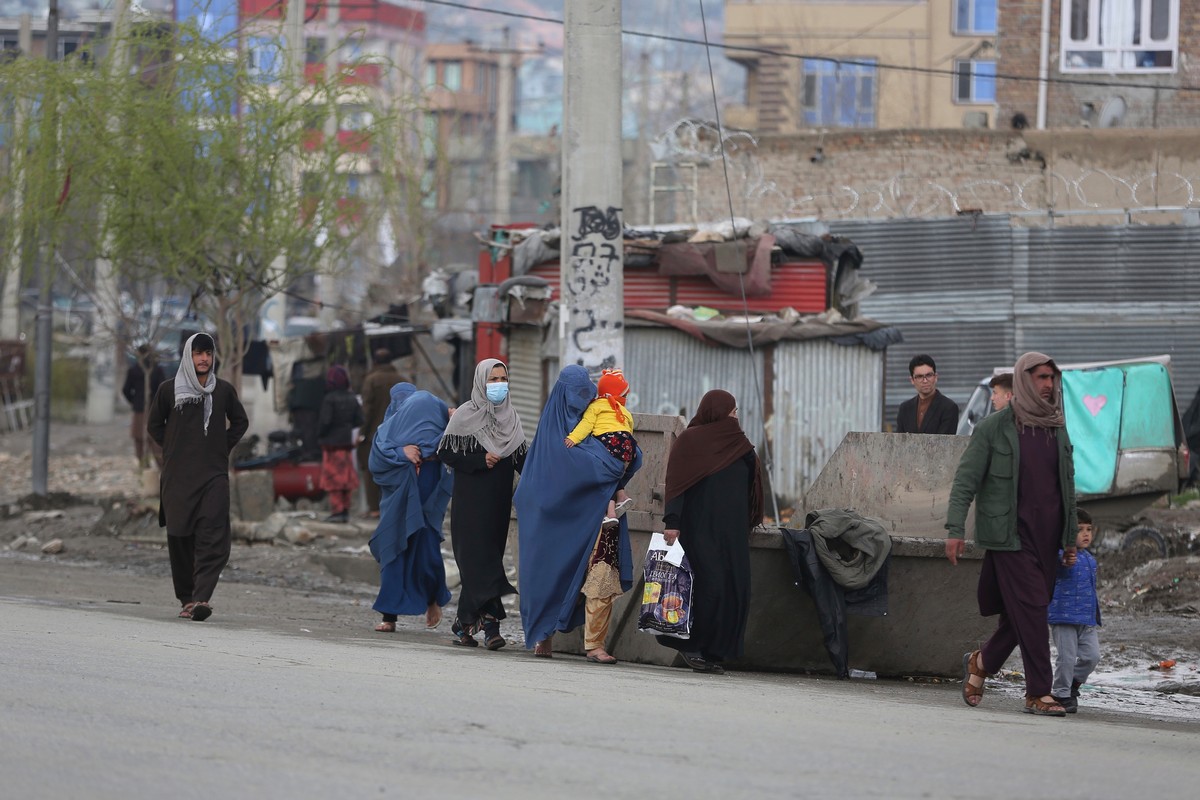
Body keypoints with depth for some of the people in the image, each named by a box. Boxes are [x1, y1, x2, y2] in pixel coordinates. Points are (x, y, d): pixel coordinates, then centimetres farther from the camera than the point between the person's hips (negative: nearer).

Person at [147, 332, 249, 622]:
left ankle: (201, 598, -22)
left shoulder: (224, 390, 7)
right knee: (180, 538, 2)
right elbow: (154, 425, 14)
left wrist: (223, 447, 8)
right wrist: (173, 449, 5)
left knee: (213, 539, -15)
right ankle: (186, 599, 13)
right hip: (177, 478, 0)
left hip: (214, 476, 0)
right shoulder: (169, 390, 4)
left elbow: (240, 422, 20)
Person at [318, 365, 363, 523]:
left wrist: (319, 435, -3)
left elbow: (324, 421, -19)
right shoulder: (352, 399, 3)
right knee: (347, 478, 11)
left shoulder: (329, 399, -15)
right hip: (347, 442, 6)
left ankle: (337, 510, -7)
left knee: (333, 478, -2)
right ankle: (345, 510, 14)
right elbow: (359, 420, 4)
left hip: (331, 443, -6)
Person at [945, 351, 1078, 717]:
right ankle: (1038, 693, -6)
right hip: (1011, 536, -6)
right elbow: (965, 480, -4)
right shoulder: (993, 429, -3)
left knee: (1022, 615, 7)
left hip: (1047, 537, 6)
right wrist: (955, 529, -14)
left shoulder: (1057, 430, 13)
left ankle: (981, 662, 30)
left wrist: (1070, 540, 18)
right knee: (1030, 609, -10)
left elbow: (1067, 487, 19)